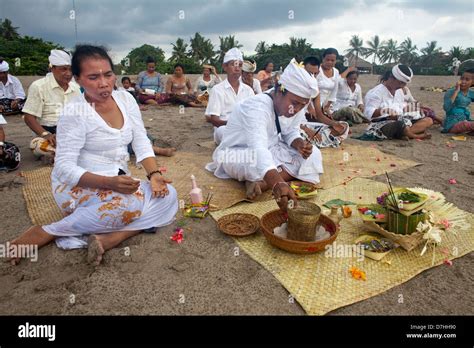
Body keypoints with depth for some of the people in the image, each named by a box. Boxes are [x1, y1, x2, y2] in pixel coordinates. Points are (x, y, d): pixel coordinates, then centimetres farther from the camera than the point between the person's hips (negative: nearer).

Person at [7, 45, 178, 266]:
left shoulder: (125, 98, 0)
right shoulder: (74, 112, -16)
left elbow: (141, 142, 1)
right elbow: (64, 167, -20)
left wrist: (154, 174, -17)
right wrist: (108, 182, -36)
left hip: (117, 181, 6)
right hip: (78, 185, -6)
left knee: (167, 195, -14)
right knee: (131, 203, -35)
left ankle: (107, 239, -27)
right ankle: (45, 233, -17)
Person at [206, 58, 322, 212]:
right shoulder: (257, 107, -32)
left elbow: (289, 132, 8)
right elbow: (258, 149, -48)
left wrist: (299, 144, -17)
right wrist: (278, 184, -63)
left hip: (269, 150, 8)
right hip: (237, 155, -8)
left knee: (313, 154, -11)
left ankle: (261, 183, -23)